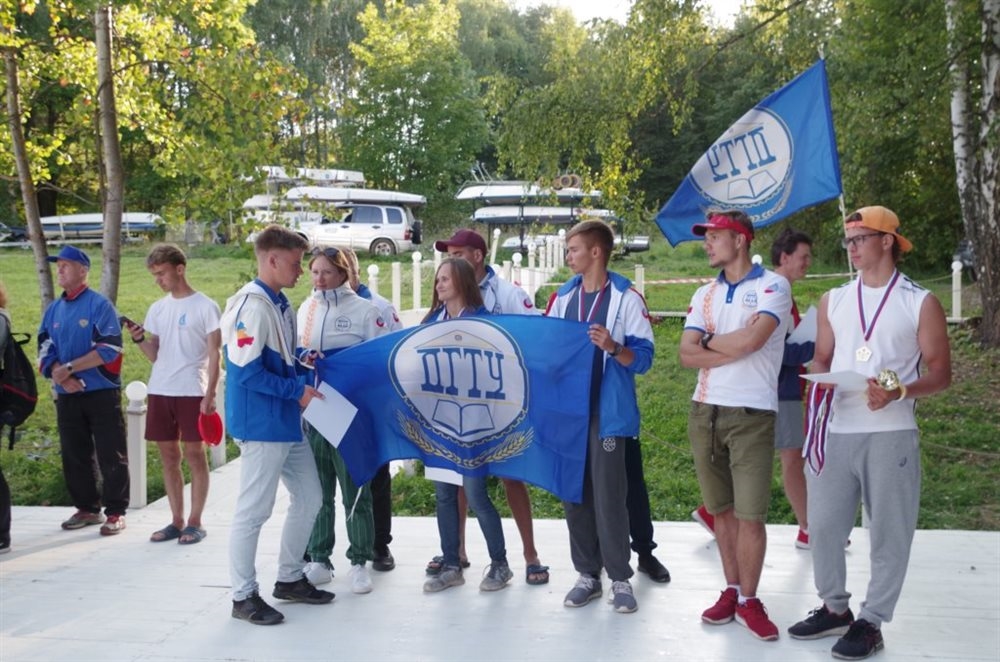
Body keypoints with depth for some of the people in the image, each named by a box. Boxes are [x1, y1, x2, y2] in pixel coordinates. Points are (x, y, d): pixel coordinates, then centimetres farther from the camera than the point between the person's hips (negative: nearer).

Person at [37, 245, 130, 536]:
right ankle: (87, 508, 25)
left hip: (102, 393, -6)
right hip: (66, 396, 6)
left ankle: (115, 512, 7)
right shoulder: (53, 310, 11)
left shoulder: (100, 305, -7)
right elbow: (45, 350, 6)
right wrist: (62, 377, -13)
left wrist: (69, 367, -16)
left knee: (111, 456, -1)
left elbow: (109, 349, -15)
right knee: (74, 456, 12)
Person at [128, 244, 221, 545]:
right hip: (159, 391, 6)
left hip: (191, 391, -6)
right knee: (168, 455, 9)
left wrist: (210, 395, -12)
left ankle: (194, 522, 8)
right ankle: (176, 521, 17)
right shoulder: (157, 309, 11)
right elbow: (154, 355, 13)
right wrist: (139, 339, -7)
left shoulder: (205, 306, -4)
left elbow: (214, 355, -6)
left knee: (194, 454, 1)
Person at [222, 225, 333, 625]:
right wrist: (298, 391, -17)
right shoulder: (251, 306, -18)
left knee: (309, 498, 16)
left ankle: (289, 578, 30)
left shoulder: (281, 304, 10)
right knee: (254, 510, 0)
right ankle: (244, 597, 12)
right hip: (261, 425, -10)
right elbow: (246, 372, -22)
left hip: (287, 422, 10)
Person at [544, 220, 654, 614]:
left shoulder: (626, 297, -4)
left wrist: (613, 347, -25)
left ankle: (620, 579, 10)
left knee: (609, 496, -3)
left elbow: (643, 358, -8)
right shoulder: (562, 297, 12)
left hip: (607, 413, -5)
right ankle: (587, 575, 20)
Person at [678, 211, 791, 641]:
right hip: (705, 412, 6)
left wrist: (709, 340, -3)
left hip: (752, 414, -5)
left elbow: (751, 340, -20)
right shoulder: (704, 295, 12)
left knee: (750, 515, -4)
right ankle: (732, 590, 23)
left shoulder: (772, 286, -4)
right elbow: (687, 355, 2)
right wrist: (735, 349, -11)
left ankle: (749, 601, 9)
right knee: (722, 510, 12)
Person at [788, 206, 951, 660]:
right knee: (823, 525, 9)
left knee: (888, 533, 2)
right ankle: (834, 608, 27)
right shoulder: (834, 301, 13)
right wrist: (820, 380, -4)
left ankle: (871, 622, 15)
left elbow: (940, 374, -2)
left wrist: (900, 392, -21)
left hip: (890, 435, -4)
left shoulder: (920, 303, 0)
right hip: (836, 432, 4)